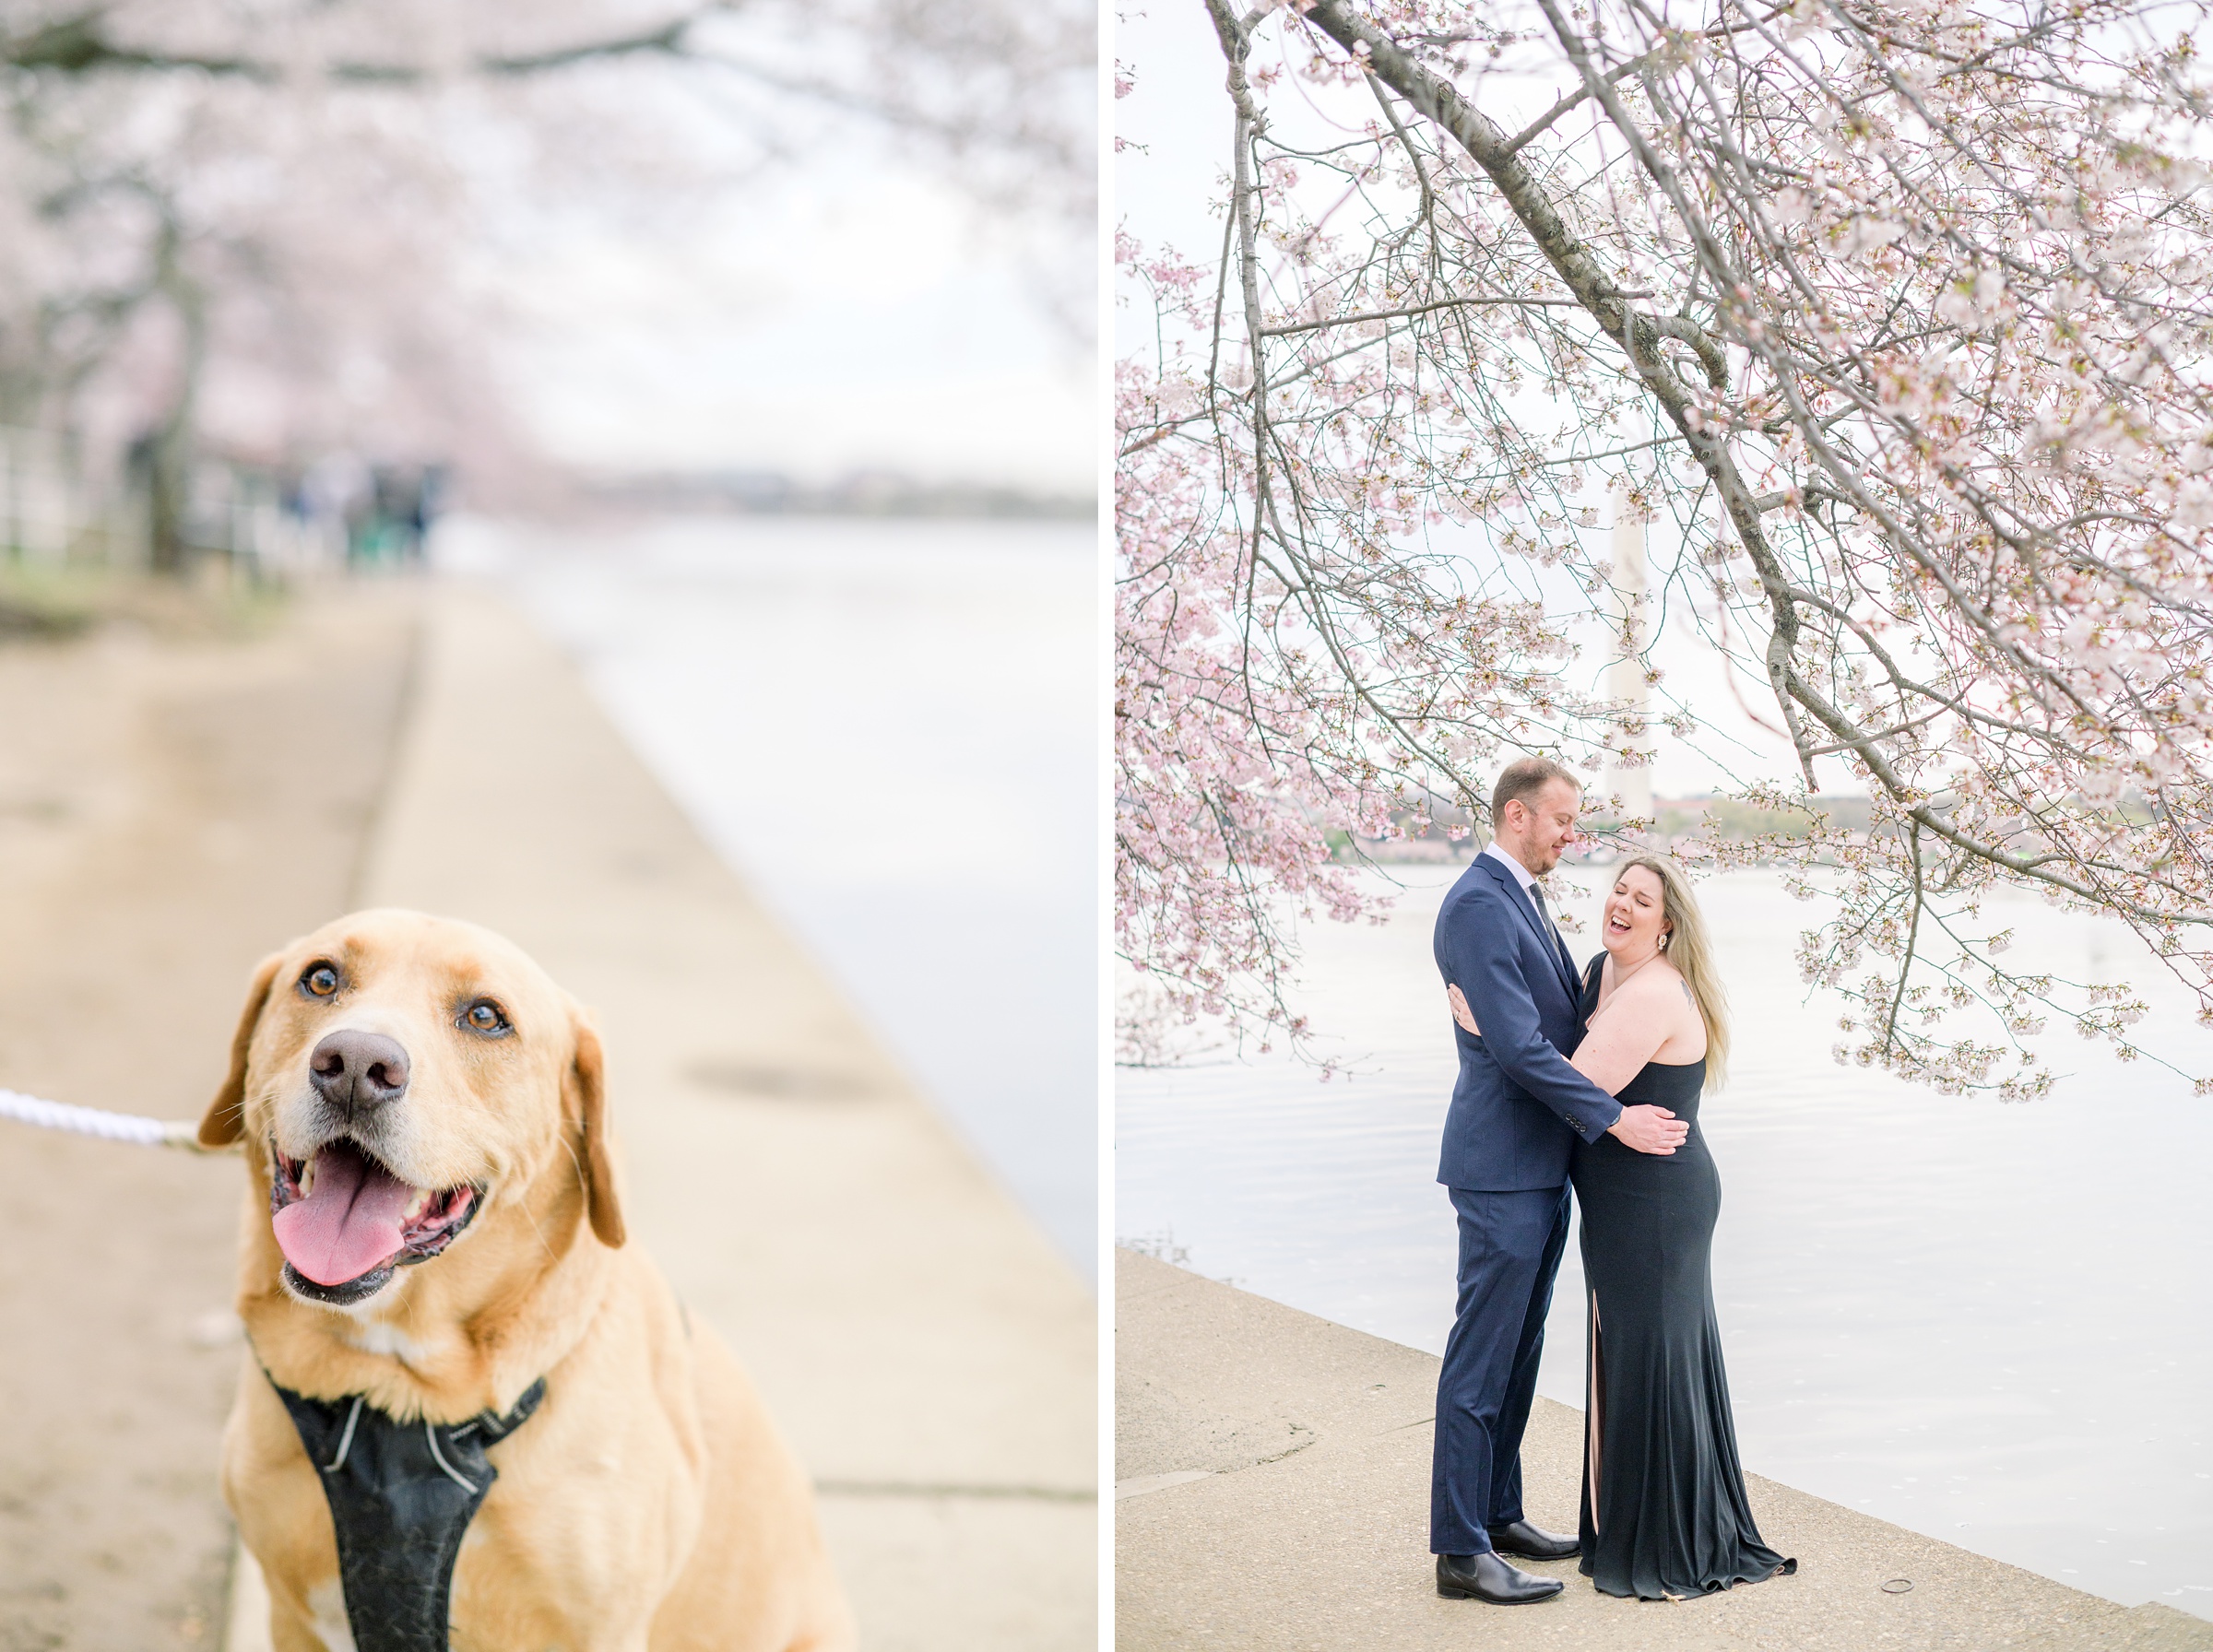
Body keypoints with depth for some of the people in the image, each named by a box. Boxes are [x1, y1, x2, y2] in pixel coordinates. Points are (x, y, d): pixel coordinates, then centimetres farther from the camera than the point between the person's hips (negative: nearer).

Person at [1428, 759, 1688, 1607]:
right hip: (1503, 1166, -10)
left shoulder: (1521, 900, 15)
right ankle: (1460, 1551, 1)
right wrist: (1614, 1117, -19)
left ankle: (1498, 1513, 27)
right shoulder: (1477, 904, -16)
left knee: (1517, 1353, 16)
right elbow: (1517, 1043, -22)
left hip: (1542, 1165, 10)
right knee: (1481, 1361, -4)